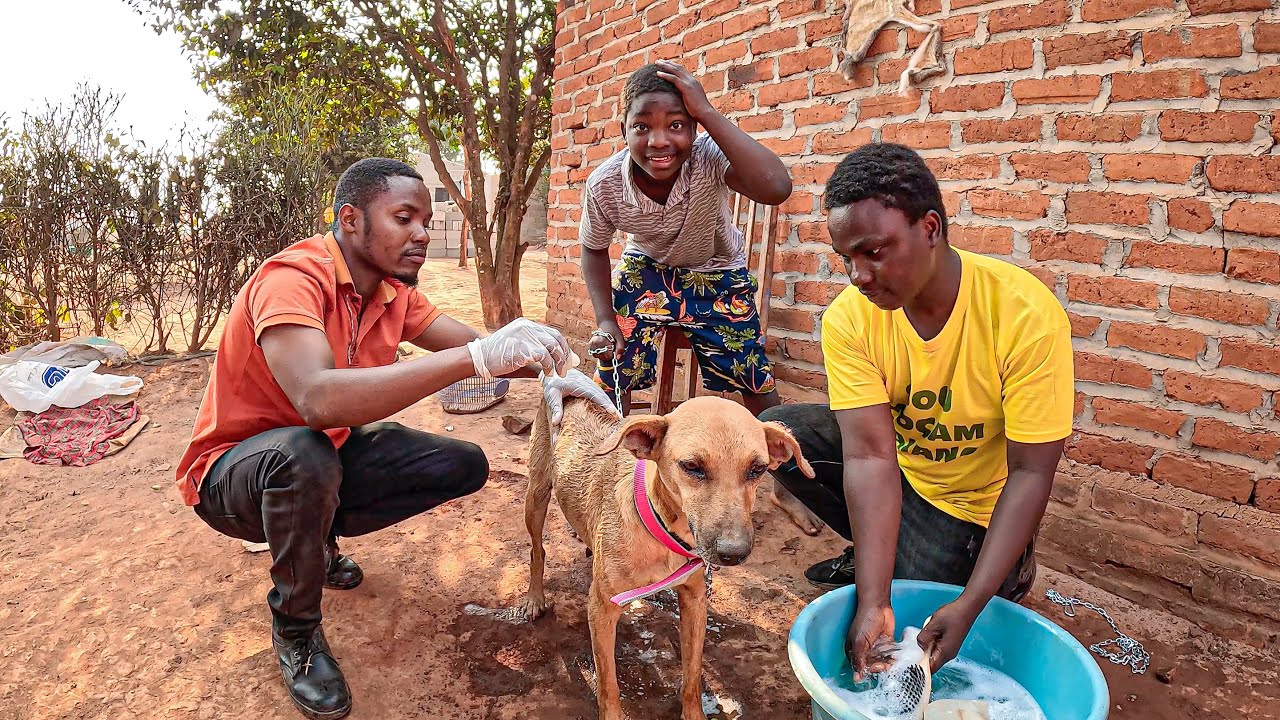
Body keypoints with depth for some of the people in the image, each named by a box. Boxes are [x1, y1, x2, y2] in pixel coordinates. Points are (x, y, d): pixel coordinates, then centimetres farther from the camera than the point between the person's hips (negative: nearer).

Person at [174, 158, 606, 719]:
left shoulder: (391, 291, -4)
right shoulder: (293, 278, -28)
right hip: (234, 470, -7)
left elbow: (476, 346, -5)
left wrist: (552, 373, -26)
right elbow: (317, 398, -46)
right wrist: (475, 357, -50)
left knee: (465, 466, -4)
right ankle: (295, 627, -11)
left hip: (325, 454, 7)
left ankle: (315, 537, 13)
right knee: (304, 453, -40)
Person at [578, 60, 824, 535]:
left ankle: (780, 483, 25)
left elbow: (776, 189, -56)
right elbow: (594, 249, -5)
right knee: (612, 373, -7)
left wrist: (708, 112, -50)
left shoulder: (709, 157, -35)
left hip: (718, 272, -1)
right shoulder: (605, 184, -26)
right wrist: (605, 320, -15)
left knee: (756, 381, 0)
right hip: (646, 269, 2)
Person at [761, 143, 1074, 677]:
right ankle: (872, 553, 5)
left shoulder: (1028, 316, -30)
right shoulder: (850, 317, -22)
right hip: (893, 467, 3)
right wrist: (872, 603, -34)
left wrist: (970, 606, -30)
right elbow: (869, 454, -27)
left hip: (970, 501, -3)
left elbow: (1030, 473, -25)